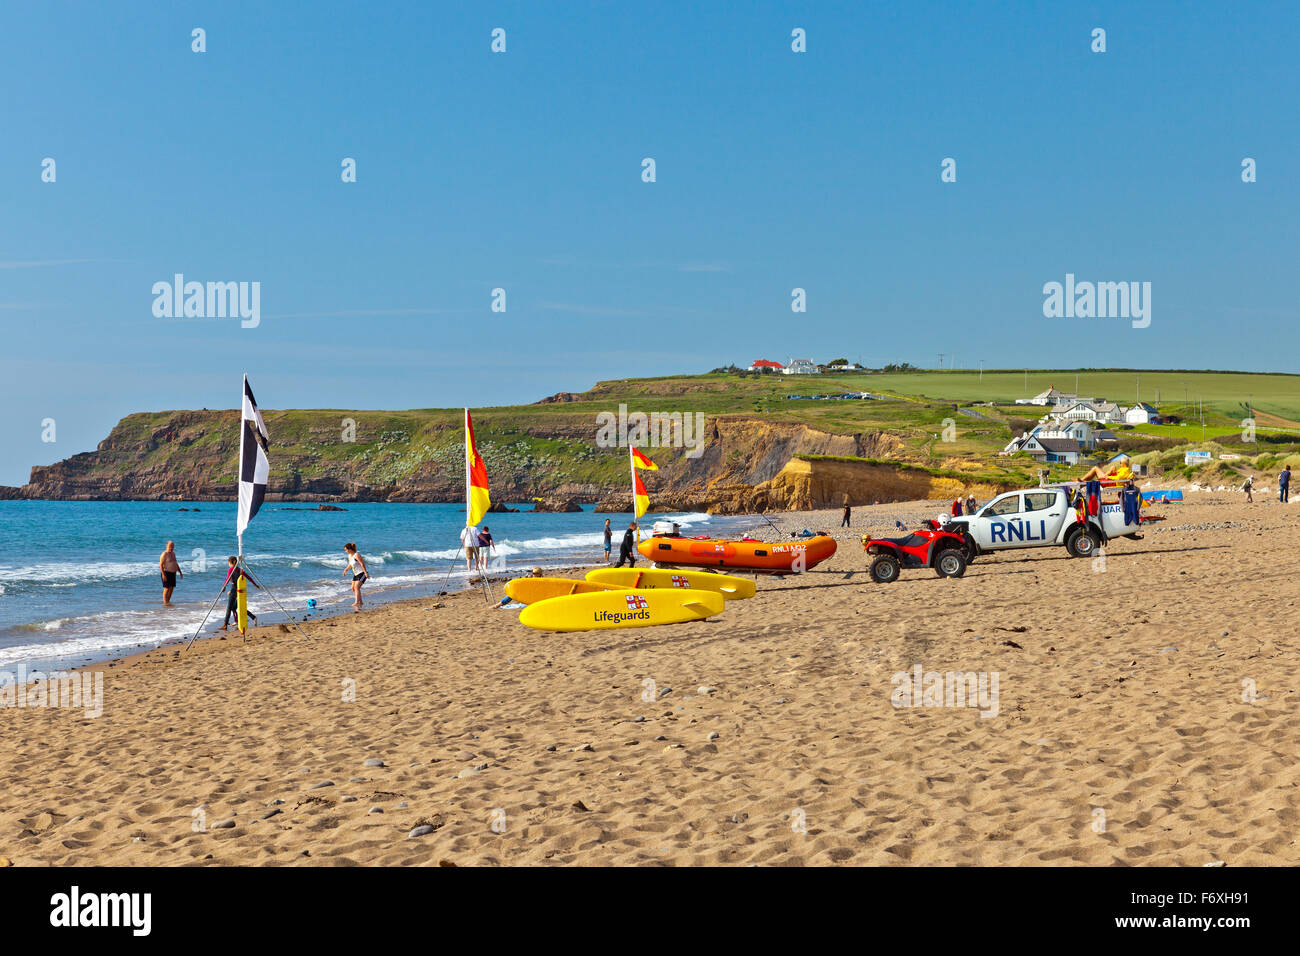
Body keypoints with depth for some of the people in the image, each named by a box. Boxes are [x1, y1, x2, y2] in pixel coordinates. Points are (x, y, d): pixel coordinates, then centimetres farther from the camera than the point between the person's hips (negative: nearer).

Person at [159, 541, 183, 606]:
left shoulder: (173, 553, 12)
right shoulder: (164, 554, -13)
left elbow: (176, 563, 21)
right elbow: (161, 565, -17)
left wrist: (180, 572, 17)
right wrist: (163, 574, -24)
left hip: (173, 573, 8)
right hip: (166, 573, -8)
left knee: (171, 588, 8)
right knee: (167, 588, -9)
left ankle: (168, 601, 16)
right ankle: (165, 603, -8)